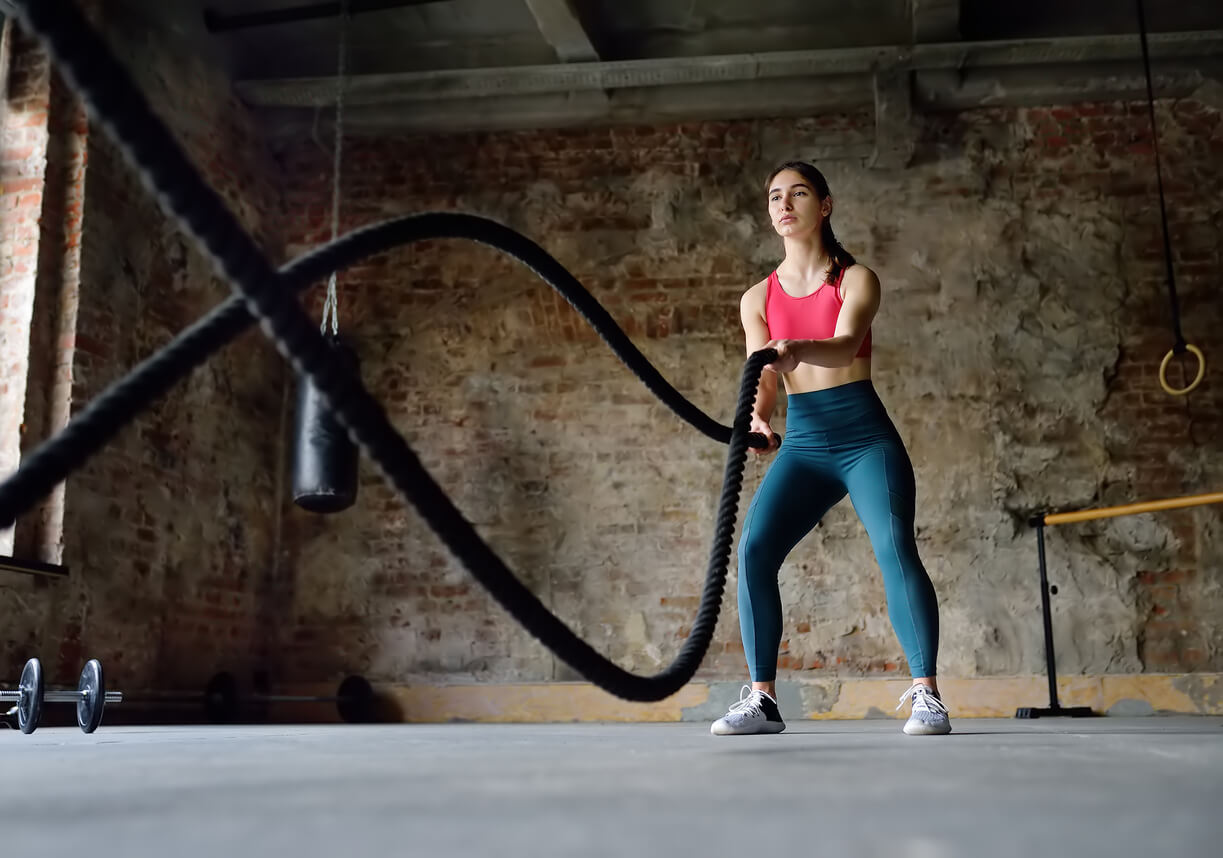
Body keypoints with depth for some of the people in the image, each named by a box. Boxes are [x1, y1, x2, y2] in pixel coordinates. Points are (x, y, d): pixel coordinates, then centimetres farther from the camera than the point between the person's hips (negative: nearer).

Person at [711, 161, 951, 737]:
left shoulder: (856, 279, 2)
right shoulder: (758, 298, 11)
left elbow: (844, 345, -18)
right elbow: (763, 379, 1)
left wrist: (796, 348, -41)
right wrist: (757, 419, -22)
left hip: (866, 437, -2)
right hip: (803, 445, 3)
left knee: (894, 547, -22)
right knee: (754, 548, -16)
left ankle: (925, 695, -12)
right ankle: (762, 699, -8)